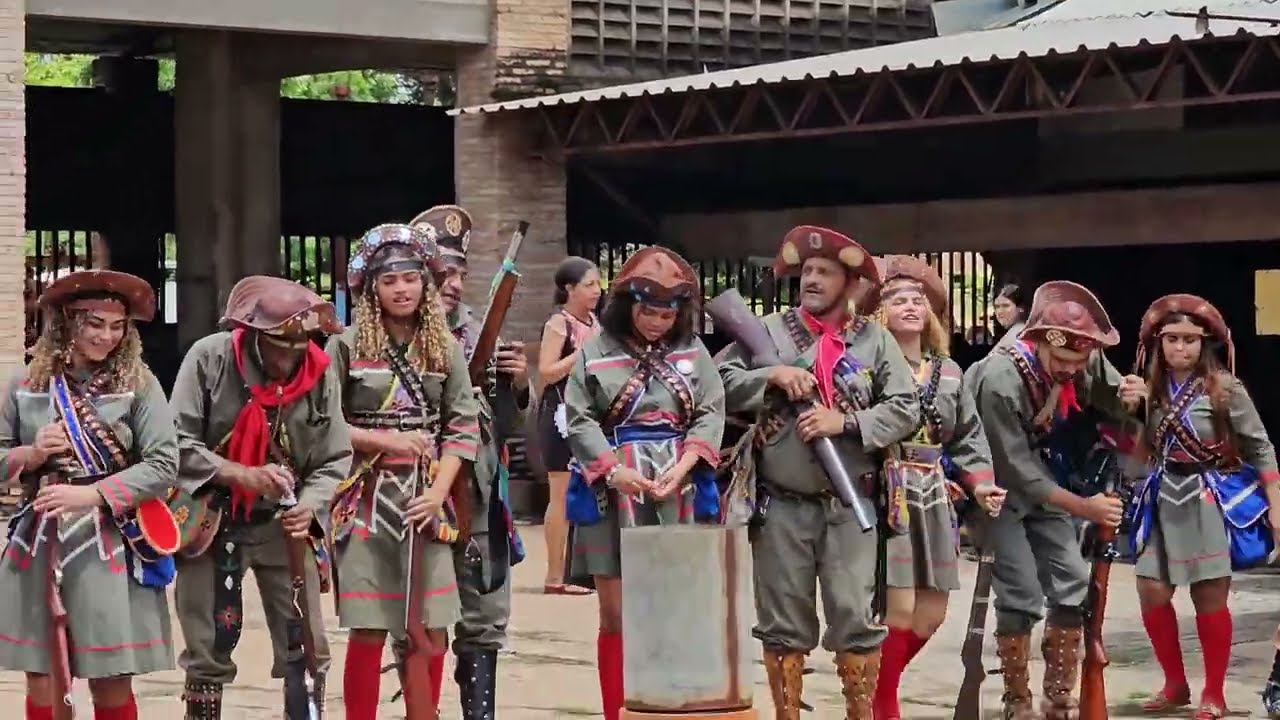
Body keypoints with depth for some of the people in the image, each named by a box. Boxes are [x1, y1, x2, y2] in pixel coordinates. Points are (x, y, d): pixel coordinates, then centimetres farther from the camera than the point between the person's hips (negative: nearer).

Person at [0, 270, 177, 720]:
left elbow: (163, 464, -8)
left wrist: (91, 494, -16)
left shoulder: (138, 383, -2)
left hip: (110, 546, -2)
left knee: (111, 682, 1)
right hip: (38, 543, 2)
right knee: (41, 679, 3)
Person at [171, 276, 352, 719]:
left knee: (307, 650, 1)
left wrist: (309, 505, -20)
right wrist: (238, 474, -26)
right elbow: (176, 442, -15)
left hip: (284, 525, 2)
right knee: (208, 652, 7)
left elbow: (335, 460, -1)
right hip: (211, 521, -2)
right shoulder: (209, 358, -14)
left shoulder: (321, 375, -6)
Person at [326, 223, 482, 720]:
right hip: (367, 499, -3)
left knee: (432, 630, 4)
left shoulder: (446, 348, 8)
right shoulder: (347, 346, 0)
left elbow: (463, 427, 5)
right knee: (369, 629, -3)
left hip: (427, 501, 3)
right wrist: (386, 440, -13)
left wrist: (438, 492, -7)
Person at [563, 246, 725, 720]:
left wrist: (683, 466, -12)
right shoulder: (595, 351, 2)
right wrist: (615, 471, -16)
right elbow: (579, 420, -2)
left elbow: (710, 415, 3)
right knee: (617, 618, 2)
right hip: (612, 491, -1)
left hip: (678, 494, 1)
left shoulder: (692, 351, 7)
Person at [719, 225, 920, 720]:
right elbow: (720, 385, 0)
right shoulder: (770, 330, 4)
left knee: (857, 619, -1)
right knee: (783, 621, 6)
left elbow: (906, 410, -2)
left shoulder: (875, 340, 3)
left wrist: (844, 422, -12)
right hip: (781, 504, 1)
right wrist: (772, 376, -14)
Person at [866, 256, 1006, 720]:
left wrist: (981, 484, 3)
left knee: (931, 613, 8)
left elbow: (968, 438, 17)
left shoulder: (948, 372, 13)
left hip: (933, 499, 7)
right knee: (901, 610, -11)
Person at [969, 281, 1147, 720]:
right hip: (998, 485, -6)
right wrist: (1083, 507, -31)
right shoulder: (1000, 381, -33)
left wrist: (1130, 398, -25)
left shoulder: (1085, 359, -16)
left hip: (1040, 474, 6)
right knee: (1022, 593, -12)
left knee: (1072, 581, 1)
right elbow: (1015, 471, -27)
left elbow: (1113, 402, 0)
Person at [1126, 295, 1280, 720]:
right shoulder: (1151, 390, 6)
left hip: (1210, 502, -4)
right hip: (1163, 501, 5)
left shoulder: (1225, 389, -7)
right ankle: (1176, 684, 19)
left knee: (1209, 598, -1)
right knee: (1152, 594, 1)